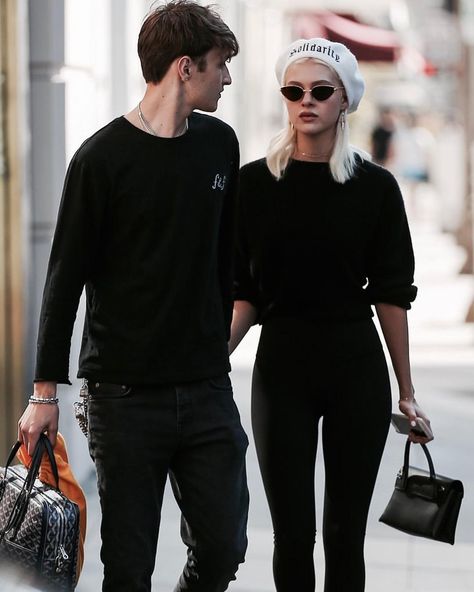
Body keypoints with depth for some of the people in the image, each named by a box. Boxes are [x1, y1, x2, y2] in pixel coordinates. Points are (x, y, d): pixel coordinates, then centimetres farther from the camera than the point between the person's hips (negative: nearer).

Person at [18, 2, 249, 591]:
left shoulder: (220, 145, 9)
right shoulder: (103, 159, -8)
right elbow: (65, 279, -5)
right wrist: (45, 391, -6)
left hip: (206, 389, 5)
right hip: (125, 395, -5)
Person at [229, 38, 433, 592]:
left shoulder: (375, 186, 1)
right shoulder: (254, 183, 0)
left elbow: (391, 294, 3)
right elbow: (244, 294, 2)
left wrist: (406, 391, 3)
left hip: (357, 369, 0)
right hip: (281, 366, 0)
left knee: (345, 531, 4)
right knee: (292, 533, 1)